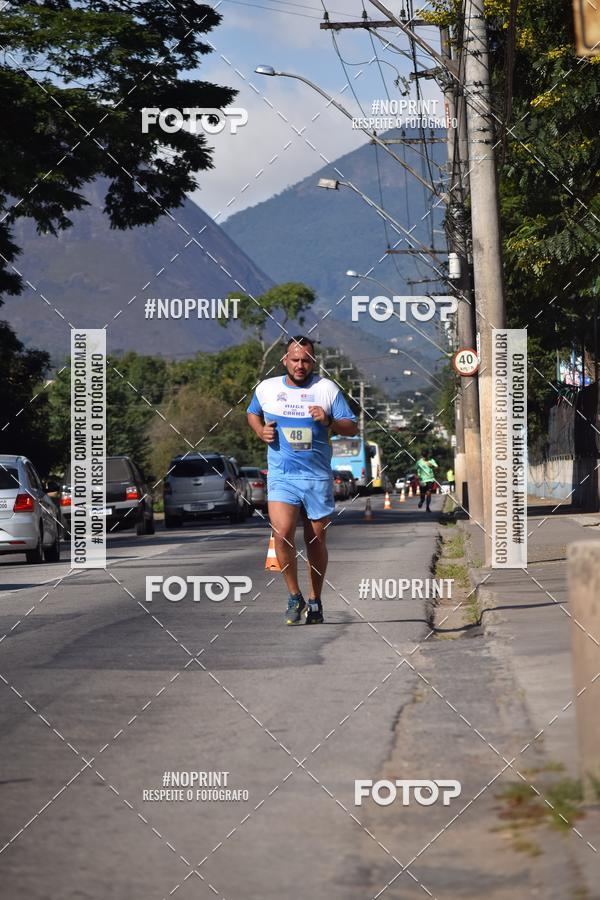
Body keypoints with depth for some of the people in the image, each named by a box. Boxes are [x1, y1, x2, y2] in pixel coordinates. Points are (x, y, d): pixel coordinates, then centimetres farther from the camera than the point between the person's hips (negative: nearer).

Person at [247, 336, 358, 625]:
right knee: (282, 533, -18)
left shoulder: (328, 389, 2)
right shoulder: (266, 388, 7)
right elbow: (252, 413, 27)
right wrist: (261, 431, 6)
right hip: (281, 475, 0)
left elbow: (352, 428, 2)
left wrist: (329, 421, -17)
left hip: (318, 476, 0)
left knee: (316, 541, 6)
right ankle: (294, 596, -2)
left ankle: (315, 601, 23)